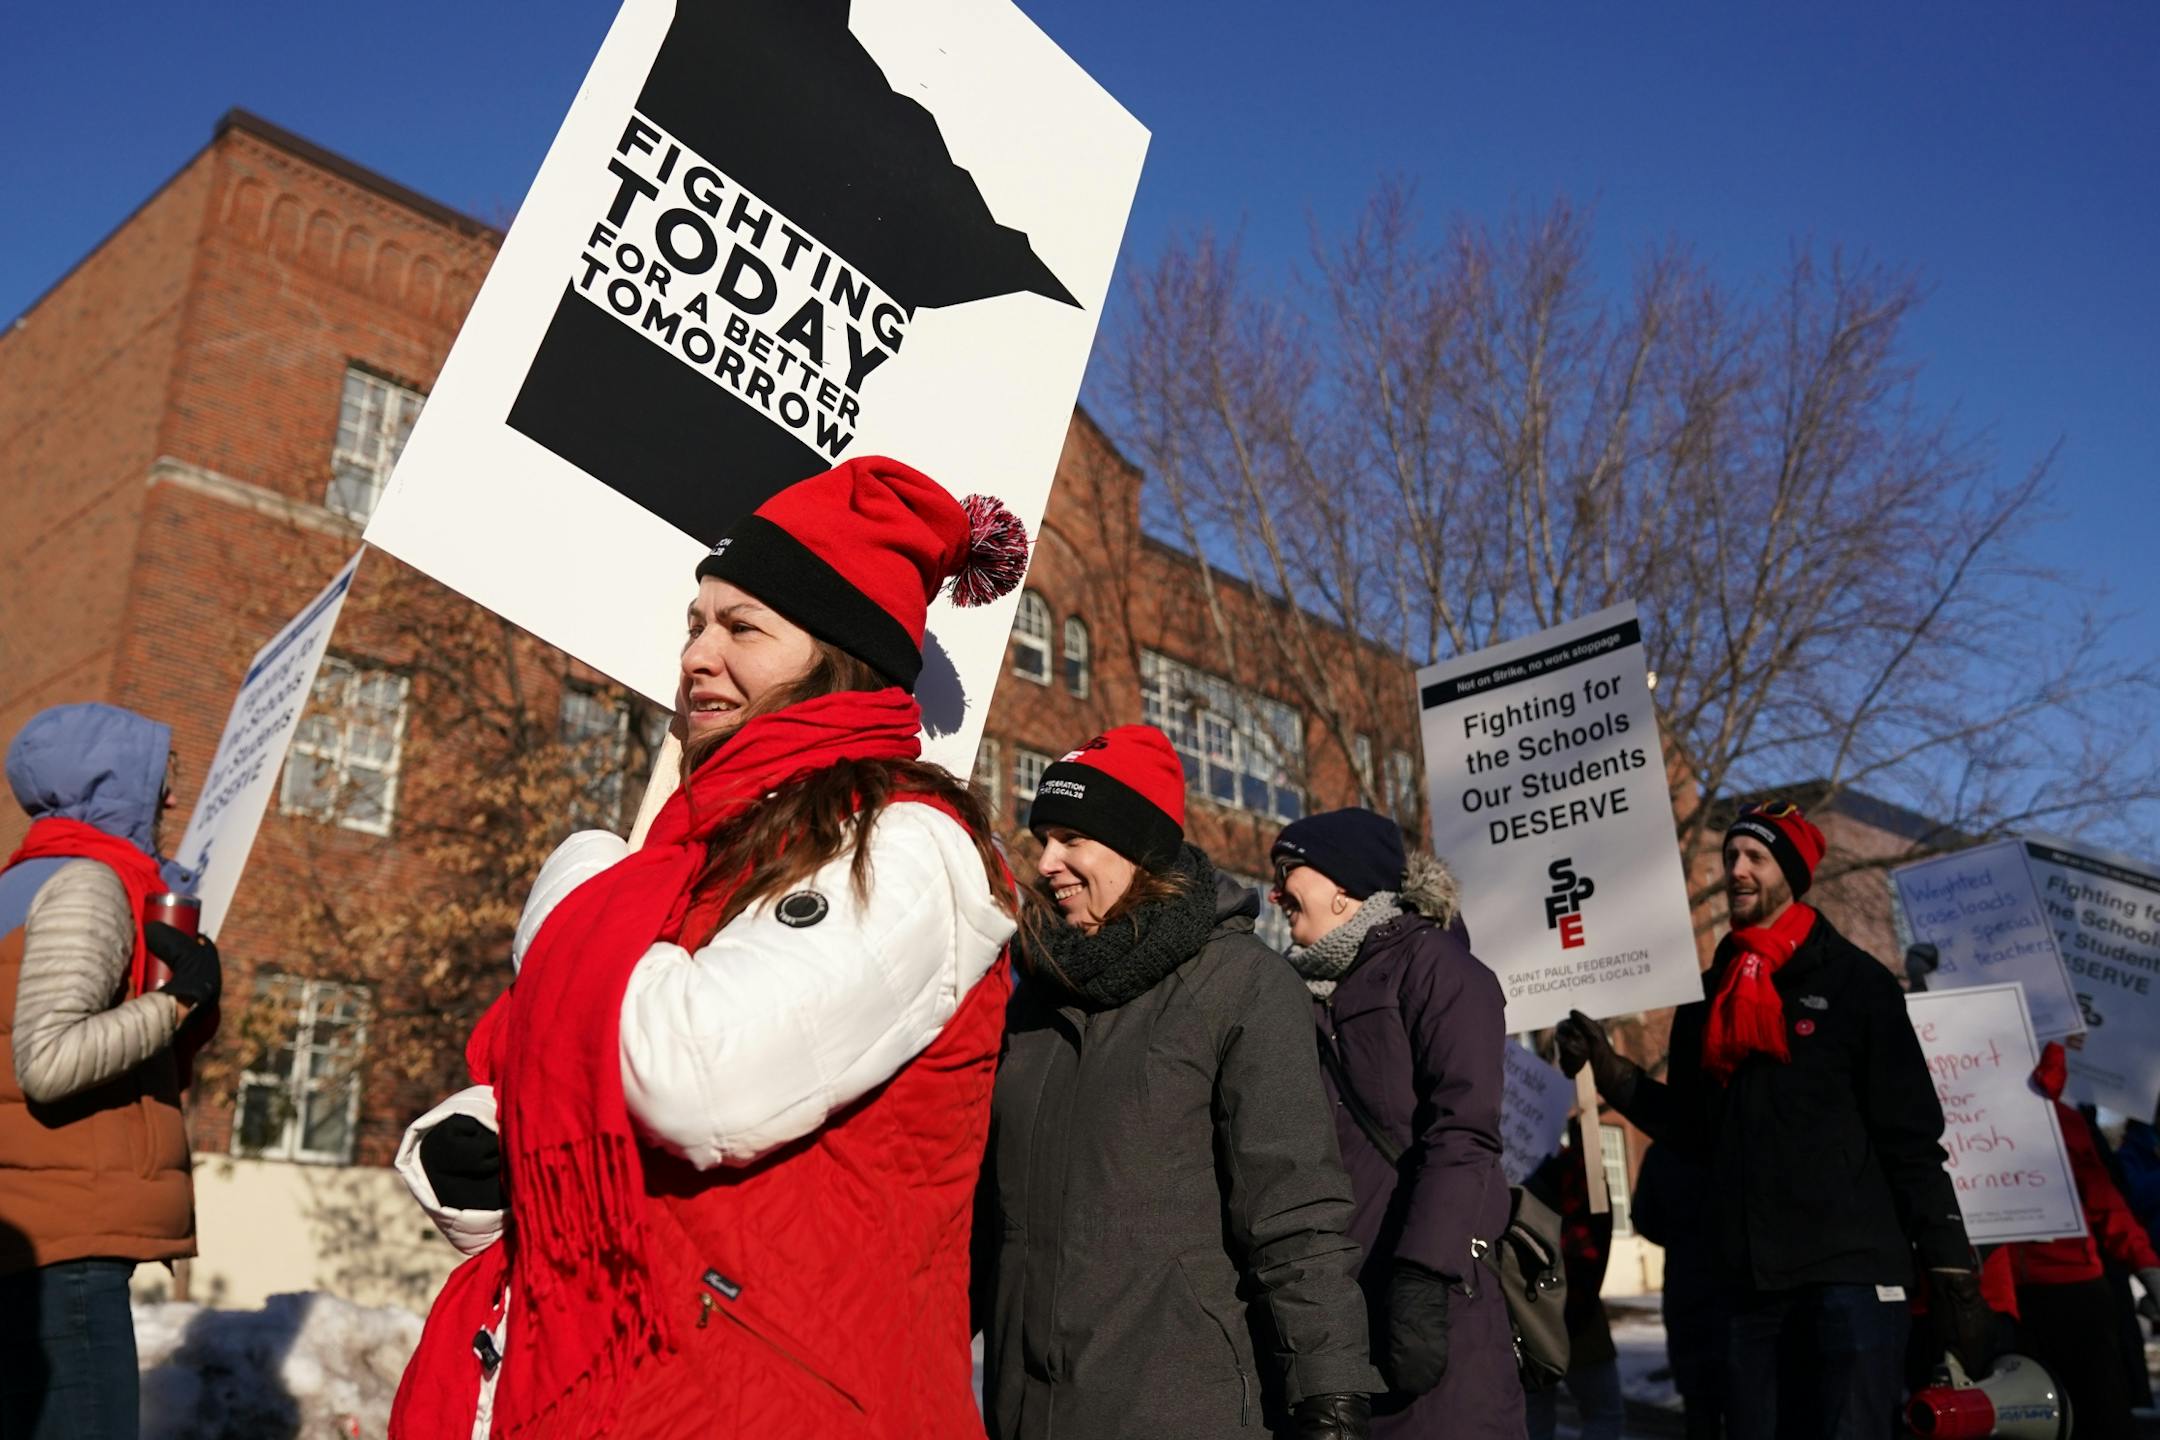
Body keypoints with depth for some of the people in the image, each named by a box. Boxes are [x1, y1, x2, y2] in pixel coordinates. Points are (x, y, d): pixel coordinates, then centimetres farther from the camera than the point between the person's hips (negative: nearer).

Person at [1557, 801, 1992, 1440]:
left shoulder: (1855, 981, -1)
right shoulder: (1706, 997, 13)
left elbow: (1912, 1138, -3)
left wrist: (1952, 1270, -8)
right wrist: (1613, 1075, 2)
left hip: (1851, 1270, -5)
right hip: (1752, 1279, 5)